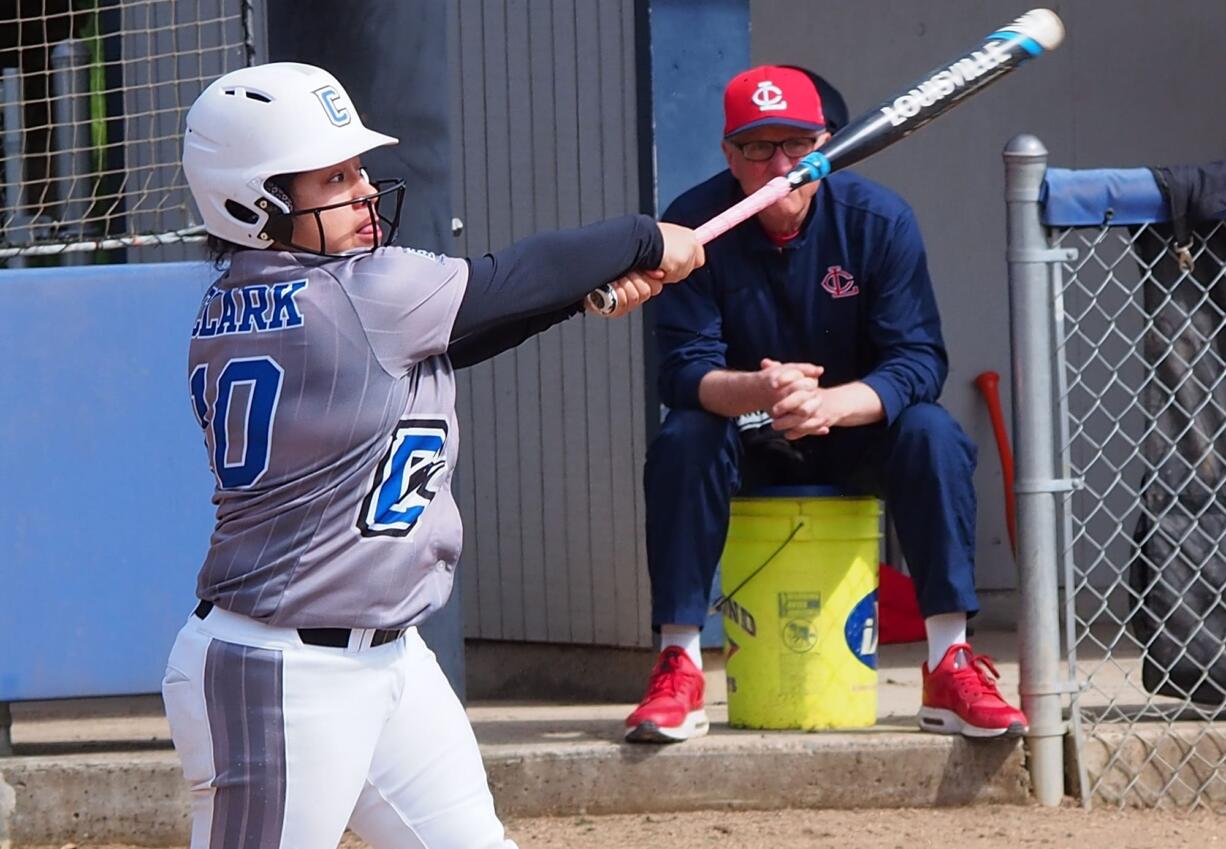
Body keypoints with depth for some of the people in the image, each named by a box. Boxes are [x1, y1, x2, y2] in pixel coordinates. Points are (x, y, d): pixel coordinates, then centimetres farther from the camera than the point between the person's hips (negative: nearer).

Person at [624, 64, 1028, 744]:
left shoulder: (879, 220, -15)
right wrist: (753, 392, -45)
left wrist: (830, 404, -41)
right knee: (680, 442, -30)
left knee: (931, 435, -29)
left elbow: (919, 361, -21)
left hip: (856, 430, 0)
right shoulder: (695, 225, -15)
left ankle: (950, 667, -27)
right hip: (746, 437, 0)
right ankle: (678, 671, -27)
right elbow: (684, 368, -21)